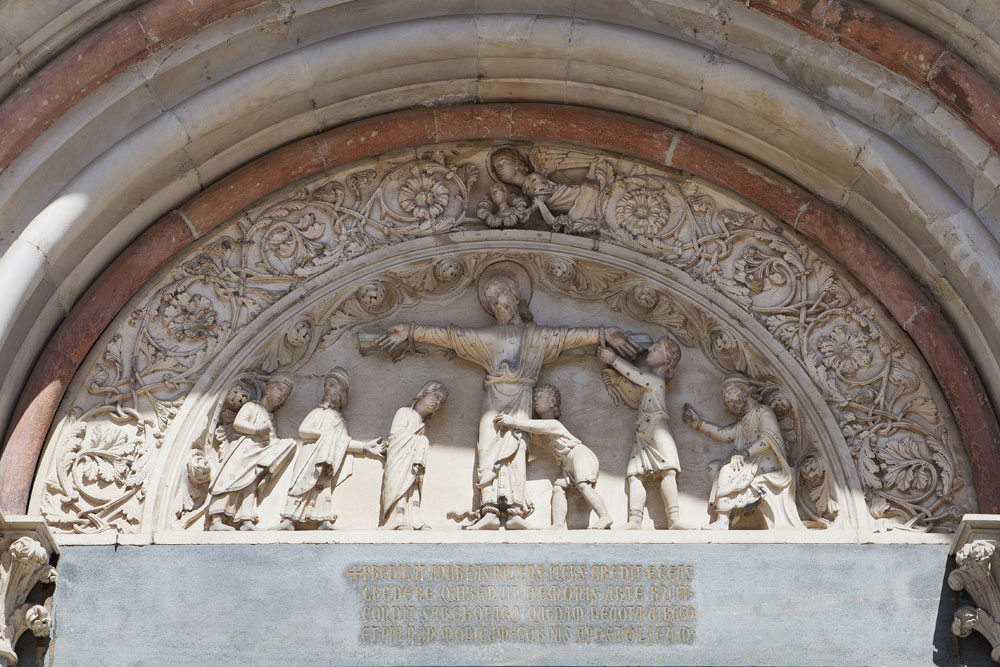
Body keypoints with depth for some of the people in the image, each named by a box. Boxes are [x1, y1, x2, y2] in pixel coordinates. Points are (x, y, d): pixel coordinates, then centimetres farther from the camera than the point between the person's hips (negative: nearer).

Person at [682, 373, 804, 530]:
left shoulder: (763, 411, 1)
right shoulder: (741, 423, 25)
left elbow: (769, 437, -15)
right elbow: (725, 434, 10)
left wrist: (745, 452, -24)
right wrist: (697, 422, 9)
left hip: (767, 465, -8)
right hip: (751, 465, 9)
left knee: (728, 470, -26)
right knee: (714, 467, 0)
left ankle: (722, 522, -32)